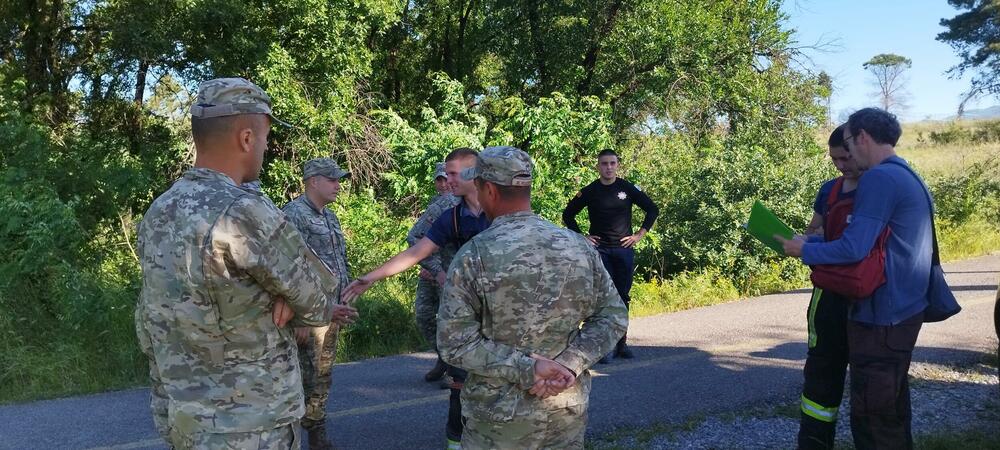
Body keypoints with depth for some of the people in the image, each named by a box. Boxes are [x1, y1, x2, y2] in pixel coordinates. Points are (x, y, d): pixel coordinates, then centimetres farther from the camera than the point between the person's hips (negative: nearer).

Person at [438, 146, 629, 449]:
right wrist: (568, 365, -10)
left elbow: (454, 343, -16)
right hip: (569, 409, 4)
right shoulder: (580, 247, -3)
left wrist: (526, 369, -17)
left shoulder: (473, 257, -14)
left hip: (501, 416, -3)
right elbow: (613, 316, -1)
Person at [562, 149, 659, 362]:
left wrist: (640, 235, 3)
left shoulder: (628, 189, 2)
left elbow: (653, 210, 9)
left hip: (624, 249, 1)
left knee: (623, 296, 7)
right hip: (599, 249, -1)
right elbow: (568, 214, 11)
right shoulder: (589, 192, 1)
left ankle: (621, 343, 18)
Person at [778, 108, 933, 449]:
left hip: (881, 316, -10)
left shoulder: (879, 178, -18)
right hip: (905, 309, 10)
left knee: (871, 415, 0)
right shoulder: (909, 177, 12)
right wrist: (816, 241, 16)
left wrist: (805, 250, -9)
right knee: (892, 405, 21)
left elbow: (854, 248, -25)